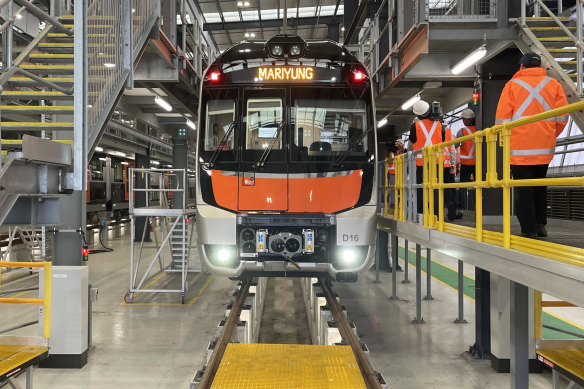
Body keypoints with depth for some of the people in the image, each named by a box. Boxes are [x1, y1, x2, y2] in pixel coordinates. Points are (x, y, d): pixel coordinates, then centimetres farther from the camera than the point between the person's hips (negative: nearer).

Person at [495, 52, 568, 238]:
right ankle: (540, 225, 21)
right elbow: (562, 117, 5)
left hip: (520, 147, -3)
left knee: (523, 189, 1)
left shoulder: (512, 85, -2)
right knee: (539, 187, 19)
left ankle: (529, 229, -1)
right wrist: (551, 136, 18)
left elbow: (502, 118, -5)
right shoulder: (553, 84, 6)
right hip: (545, 148, 4)